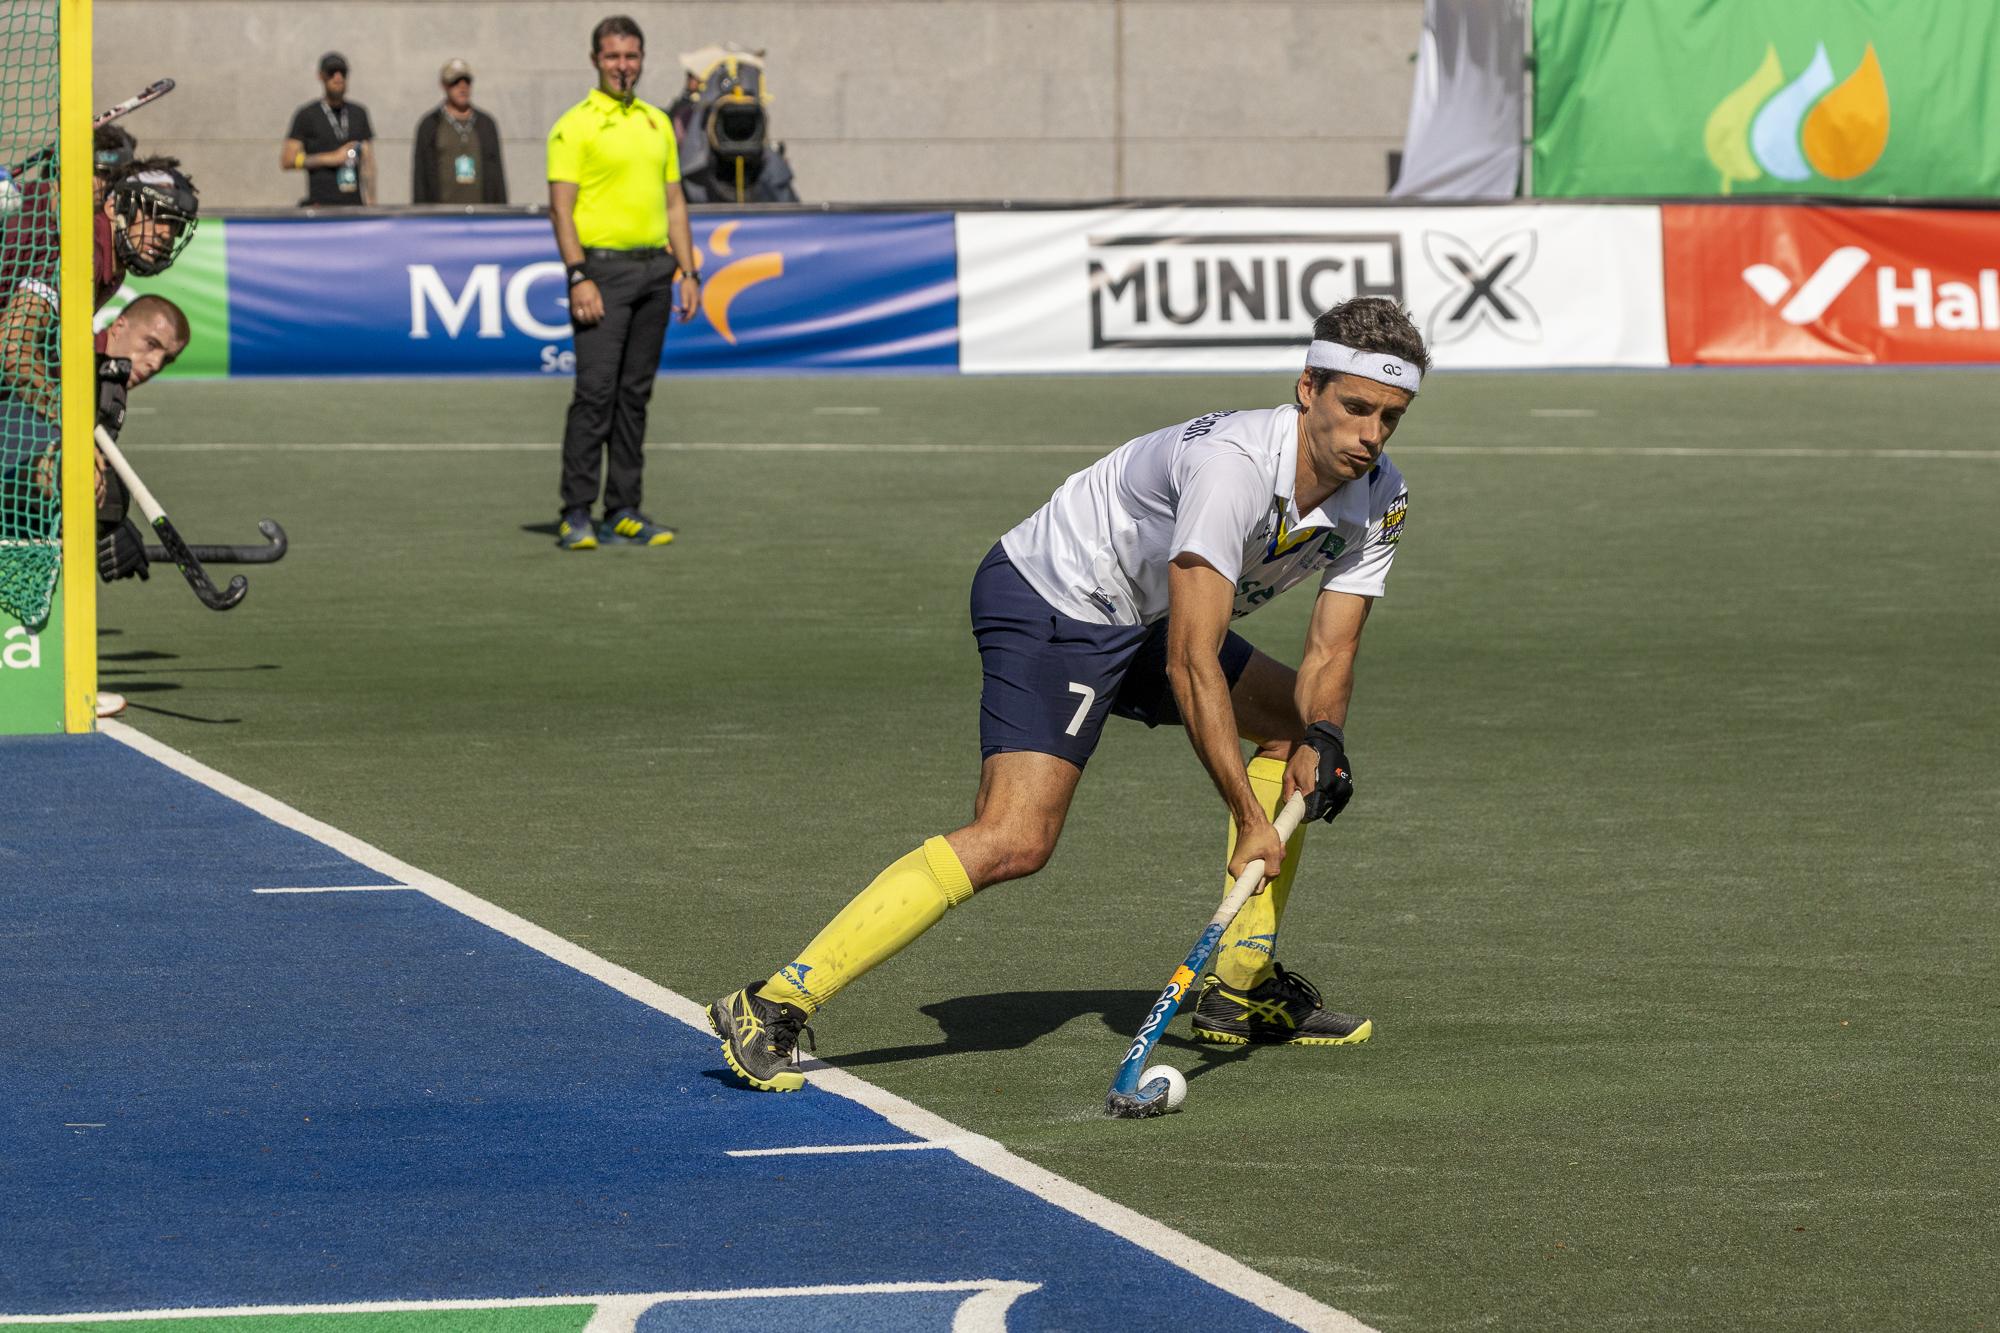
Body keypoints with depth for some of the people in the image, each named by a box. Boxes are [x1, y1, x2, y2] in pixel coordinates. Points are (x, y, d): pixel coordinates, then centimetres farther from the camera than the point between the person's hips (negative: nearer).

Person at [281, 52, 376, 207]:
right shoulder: (306, 116, 4)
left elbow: (368, 163, 15)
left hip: (354, 205, 3)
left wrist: (371, 204, 6)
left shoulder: (359, 113, 15)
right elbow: (287, 161, -1)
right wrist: (332, 158, -7)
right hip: (321, 205, -3)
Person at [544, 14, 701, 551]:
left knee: (635, 395, 7)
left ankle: (623, 512, 11)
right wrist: (579, 278, -17)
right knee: (595, 392, -11)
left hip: (655, 270, 6)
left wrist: (688, 272, 11)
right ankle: (575, 515, -10)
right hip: (603, 268, -6)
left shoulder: (658, 123, 15)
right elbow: (561, 208, -9)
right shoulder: (575, 126, -4)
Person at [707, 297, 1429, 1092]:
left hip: (1140, 619, 10)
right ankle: (773, 1007, -25)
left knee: (1299, 725, 13)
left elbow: (1329, 655, 0)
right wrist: (1250, 819, -28)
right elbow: (1191, 663, -31)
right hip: (1048, 601, -10)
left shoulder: (1380, 502, -6)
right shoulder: (1232, 463, -31)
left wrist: (1321, 740, -22)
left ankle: (1240, 985, 19)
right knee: (1015, 839, -24)